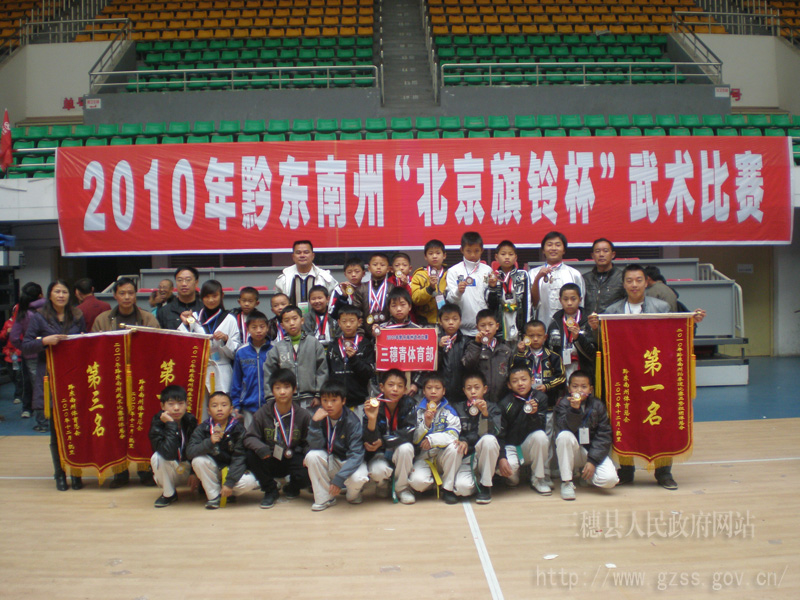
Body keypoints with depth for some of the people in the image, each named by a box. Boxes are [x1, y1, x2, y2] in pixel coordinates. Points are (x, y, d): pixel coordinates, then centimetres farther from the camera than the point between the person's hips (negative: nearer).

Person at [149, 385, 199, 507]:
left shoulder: (191, 421, -9)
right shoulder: (157, 425, -20)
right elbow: (169, 454, -36)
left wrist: (194, 473, -13)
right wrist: (171, 425, -37)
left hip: (189, 469, 3)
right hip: (169, 473, -3)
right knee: (156, 457, -31)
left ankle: (199, 486, 10)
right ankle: (168, 494, -8)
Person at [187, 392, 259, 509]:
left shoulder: (238, 428, -14)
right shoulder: (202, 428, -9)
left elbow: (239, 457, -18)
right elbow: (189, 452, -22)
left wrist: (230, 482, -27)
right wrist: (209, 442, -40)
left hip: (232, 469, -1)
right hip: (213, 471, 2)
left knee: (248, 482, -30)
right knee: (198, 460, -28)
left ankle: (229, 493, 4)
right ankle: (214, 496, -11)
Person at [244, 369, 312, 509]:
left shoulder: (303, 415, -7)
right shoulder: (263, 413, -6)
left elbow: (309, 442, -3)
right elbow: (250, 437, -8)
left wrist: (308, 456, -24)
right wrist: (261, 448, -30)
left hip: (293, 460, -1)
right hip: (270, 461, 1)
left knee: (307, 476, -30)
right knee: (251, 455, -29)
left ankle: (292, 488, 12)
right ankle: (270, 490, -3)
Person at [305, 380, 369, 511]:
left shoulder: (352, 421, -20)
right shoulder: (320, 417, -10)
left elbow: (356, 454, -25)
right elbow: (316, 446, -17)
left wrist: (339, 478, -35)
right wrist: (315, 423, -31)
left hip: (351, 461, -3)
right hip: (330, 461, 4)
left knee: (358, 478, -35)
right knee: (312, 455, -26)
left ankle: (353, 494, 5)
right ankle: (325, 498, -8)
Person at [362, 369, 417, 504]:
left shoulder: (409, 404, -12)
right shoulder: (373, 406, -16)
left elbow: (408, 434, -19)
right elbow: (371, 442, -23)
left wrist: (383, 442, -24)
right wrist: (371, 419, -41)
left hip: (400, 453, 1)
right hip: (379, 454, -1)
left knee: (405, 448, -32)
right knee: (378, 471, -32)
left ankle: (402, 488, -5)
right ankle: (383, 484, 8)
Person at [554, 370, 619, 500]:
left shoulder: (598, 405, -2)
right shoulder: (563, 404, -6)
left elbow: (604, 435, -7)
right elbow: (565, 429, -23)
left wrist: (593, 460, -16)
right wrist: (574, 410, -39)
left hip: (593, 451, 2)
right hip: (572, 452, -1)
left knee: (610, 479, -23)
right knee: (564, 436, -34)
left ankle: (581, 473, 13)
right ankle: (566, 481, -17)